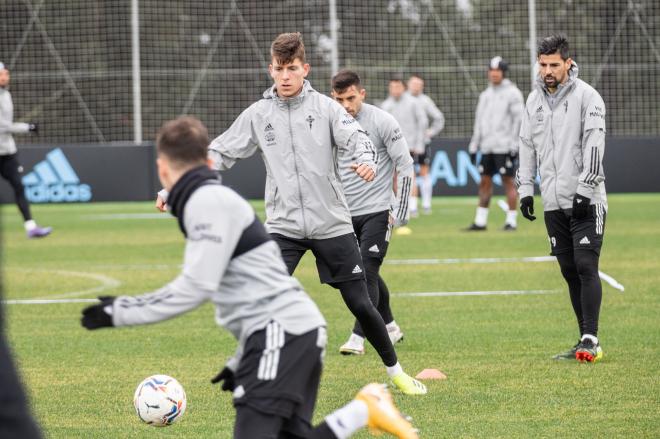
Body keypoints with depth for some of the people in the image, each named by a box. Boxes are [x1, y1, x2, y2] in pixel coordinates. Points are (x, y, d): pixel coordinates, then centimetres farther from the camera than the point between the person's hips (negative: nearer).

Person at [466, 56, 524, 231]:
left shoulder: (512, 93, -3)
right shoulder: (485, 95, 17)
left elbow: (518, 119, -8)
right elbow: (479, 122, 19)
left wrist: (514, 145, -14)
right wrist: (474, 146, 14)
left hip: (504, 146, -6)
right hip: (487, 147, 6)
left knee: (508, 181, -5)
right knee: (484, 182, 6)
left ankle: (511, 220, -1)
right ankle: (480, 221, 10)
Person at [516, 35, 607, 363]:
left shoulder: (586, 96, -6)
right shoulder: (534, 100, 12)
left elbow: (594, 144, -13)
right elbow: (527, 146, 18)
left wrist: (585, 189, -19)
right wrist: (525, 189, 11)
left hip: (586, 200, -6)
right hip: (553, 202, 6)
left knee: (586, 266, -13)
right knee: (570, 271, 6)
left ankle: (590, 339, -14)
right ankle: (586, 341, 10)